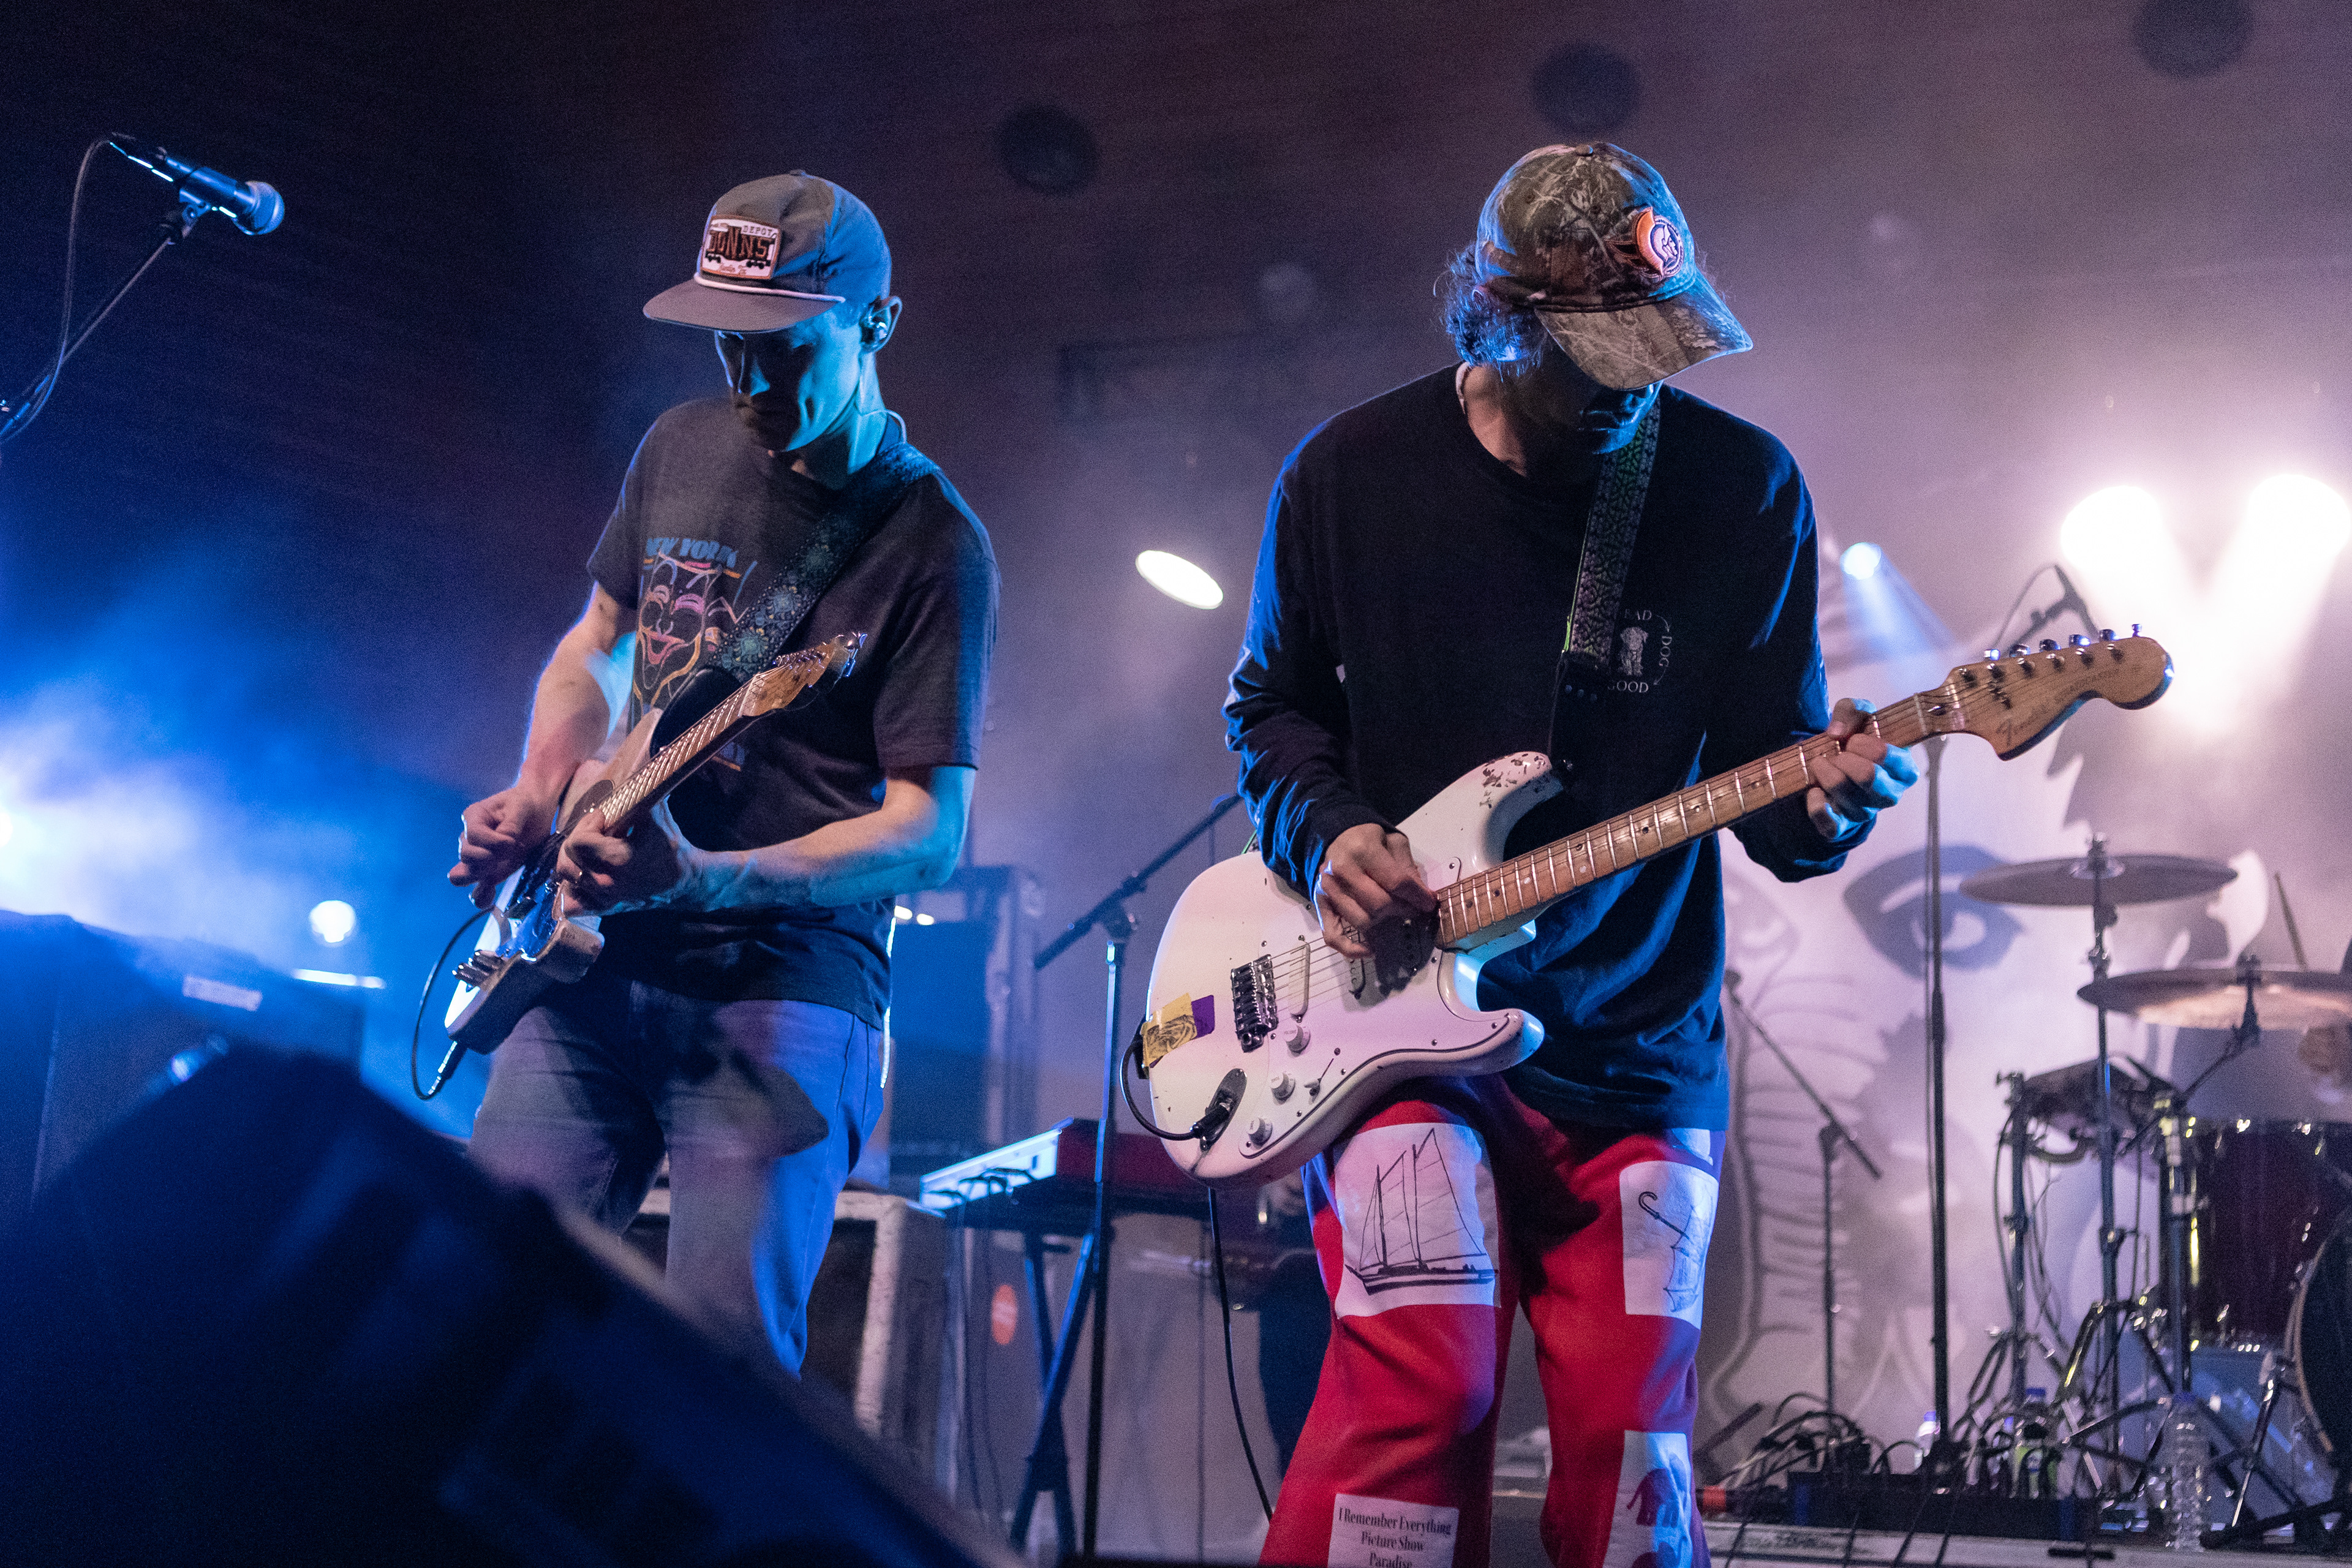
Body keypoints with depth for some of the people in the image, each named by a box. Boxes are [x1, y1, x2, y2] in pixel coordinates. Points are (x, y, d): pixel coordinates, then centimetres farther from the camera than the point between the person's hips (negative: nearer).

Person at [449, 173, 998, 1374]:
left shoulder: (930, 543, -7)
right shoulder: (682, 447, 10)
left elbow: (929, 832, -11)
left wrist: (710, 879, -25)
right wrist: (537, 804, 6)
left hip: (783, 981, -5)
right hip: (598, 954, 5)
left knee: (728, 1350, -13)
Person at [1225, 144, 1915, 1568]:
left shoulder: (1742, 489, -1)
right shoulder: (1352, 475, -1)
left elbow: (1764, 763, 3)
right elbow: (1275, 703, 13)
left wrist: (1820, 805, -19)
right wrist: (1324, 833, -5)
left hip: (1638, 1039, 1)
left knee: (1630, 1452, 0)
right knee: (1421, 1390, -17)